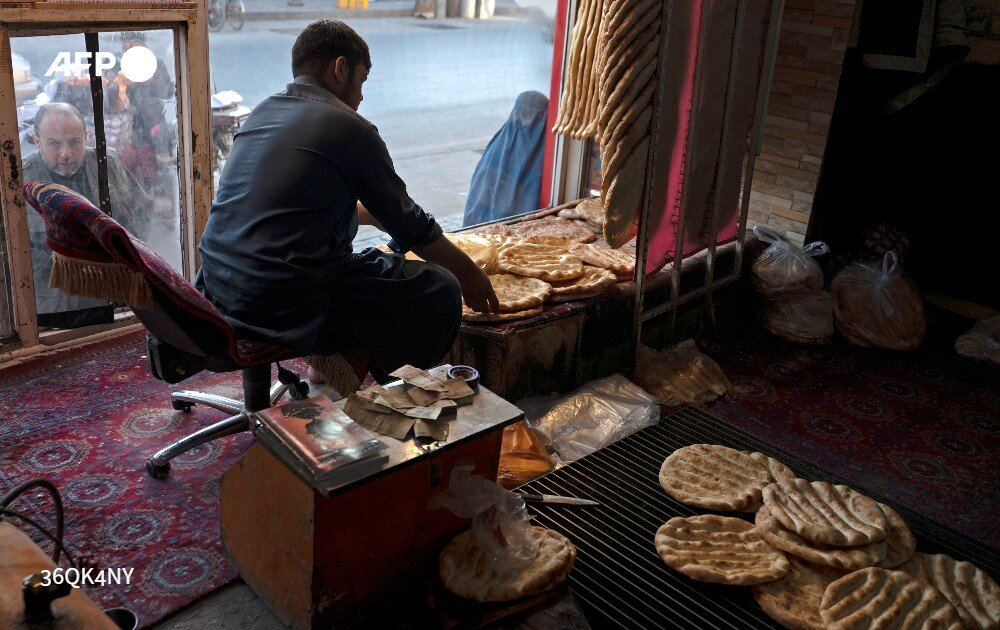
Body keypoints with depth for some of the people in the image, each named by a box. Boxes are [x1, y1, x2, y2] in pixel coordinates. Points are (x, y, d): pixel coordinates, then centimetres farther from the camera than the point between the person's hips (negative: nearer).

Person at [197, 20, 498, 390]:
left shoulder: (261, 113, 13)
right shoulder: (348, 128, -10)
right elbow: (411, 230, -2)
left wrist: (377, 215, 37)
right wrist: (469, 273, 13)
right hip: (284, 310, -9)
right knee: (441, 290, 2)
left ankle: (325, 359, 20)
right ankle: (359, 370, 9)